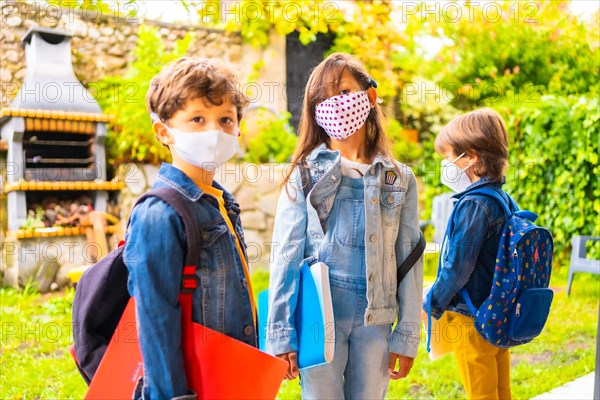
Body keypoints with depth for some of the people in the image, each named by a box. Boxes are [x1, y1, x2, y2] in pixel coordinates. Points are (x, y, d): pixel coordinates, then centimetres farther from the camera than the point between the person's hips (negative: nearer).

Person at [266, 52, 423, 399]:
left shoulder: (400, 179, 6)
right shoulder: (306, 174, 1)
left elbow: (409, 260, 6)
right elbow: (286, 255, -1)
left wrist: (407, 336, 3)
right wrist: (281, 335, -5)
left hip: (375, 320, 2)